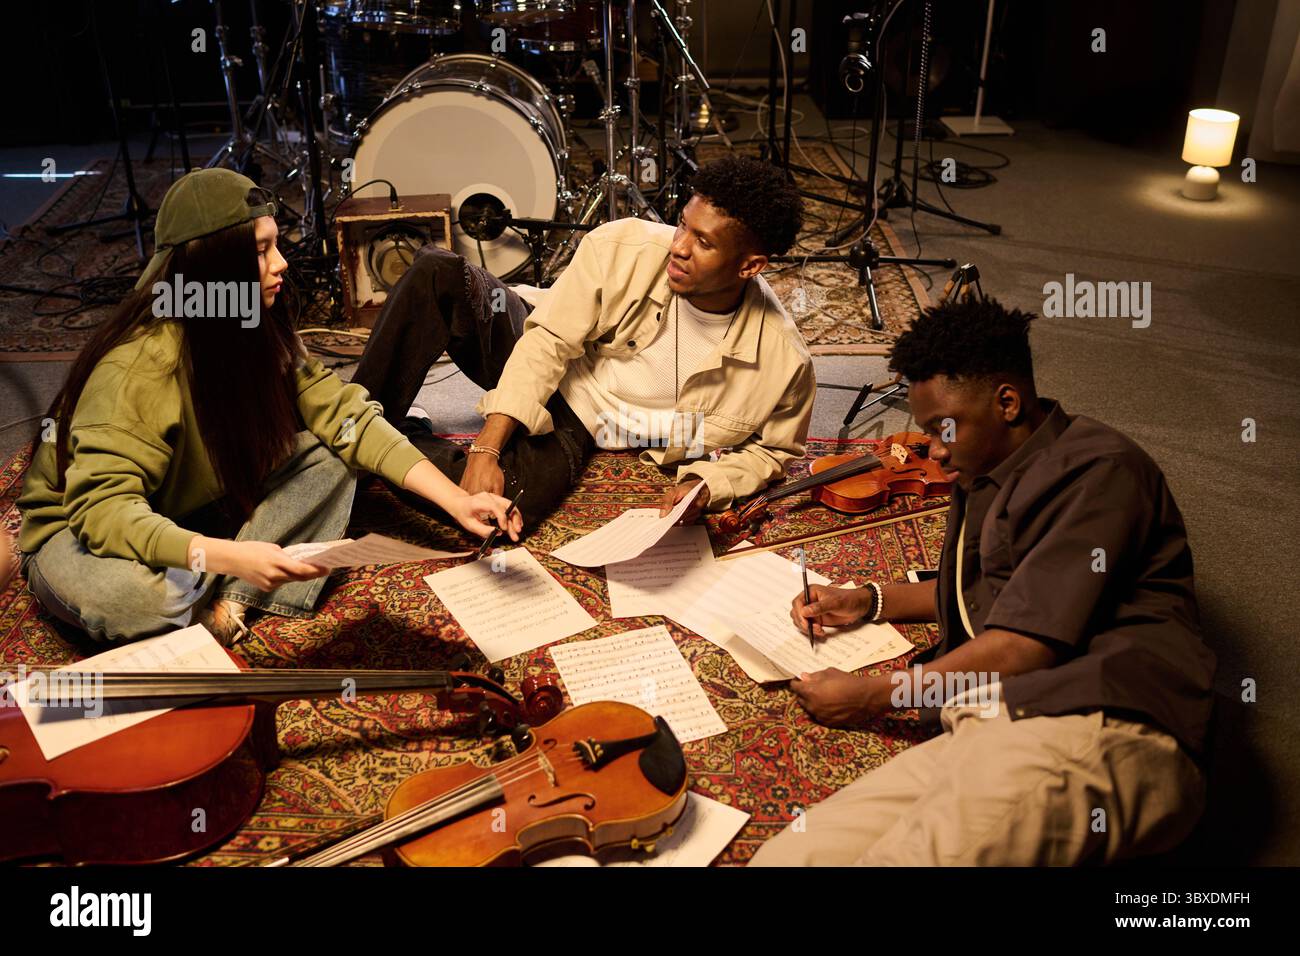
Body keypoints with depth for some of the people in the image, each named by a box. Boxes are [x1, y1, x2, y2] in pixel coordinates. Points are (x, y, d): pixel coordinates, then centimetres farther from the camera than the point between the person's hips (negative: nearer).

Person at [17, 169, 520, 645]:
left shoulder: (261, 334, -9)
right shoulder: (139, 363, -30)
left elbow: (345, 416, -13)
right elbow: (102, 505, -36)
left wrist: (456, 499, -23)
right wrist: (226, 556, -51)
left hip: (192, 512, 6)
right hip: (79, 532, -6)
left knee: (328, 457, -15)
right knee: (128, 596, -41)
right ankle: (222, 589, -8)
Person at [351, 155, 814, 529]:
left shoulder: (783, 360, -21)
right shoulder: (624, 248, -22)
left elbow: (772, 449, -1)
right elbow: (549, 339, -19)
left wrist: (706, 486, -20)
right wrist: (487, 446, -27)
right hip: (532, 361, 1)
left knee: (511, 502, -35)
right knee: (437, 271, -28)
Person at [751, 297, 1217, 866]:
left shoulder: (1097, 471, -3)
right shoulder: (985, 478, 28)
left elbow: (1027, 644, -11)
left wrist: (872, 697, -1)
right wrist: (869, 601, 31)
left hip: (1096, 731, -7)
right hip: (990, 733, 8)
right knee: (784, 855, -18)